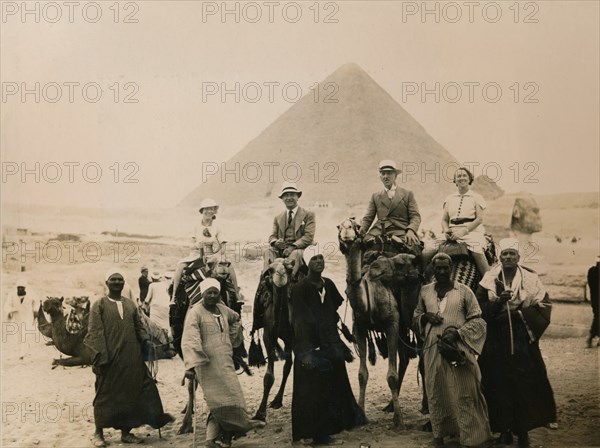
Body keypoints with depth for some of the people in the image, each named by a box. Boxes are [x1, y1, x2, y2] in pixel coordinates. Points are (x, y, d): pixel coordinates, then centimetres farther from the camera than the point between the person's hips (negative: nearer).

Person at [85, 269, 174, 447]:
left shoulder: (130, 304, 14)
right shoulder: (99, 305, -1)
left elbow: (138, 326, 17)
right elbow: (95, 333, -7)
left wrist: (145, 340, -2)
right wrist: (101, 356, -16)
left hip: (131, 358, 5)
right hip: (110, 358, -5)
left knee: (130, 393, 7)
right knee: (106, 395, 2)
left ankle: (126, 431, 17)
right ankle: (98, 433, 15)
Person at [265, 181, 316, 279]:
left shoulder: (308, 215, 9)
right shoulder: (278, 218, 23)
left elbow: (309, 236, -3)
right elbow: (272, 236, 16)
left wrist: (293, 246, -19)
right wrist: (275, 242, -12)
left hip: (298, 249, -3)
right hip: (281, 249, 3)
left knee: (296, 253, -38)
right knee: (269, 251, -29)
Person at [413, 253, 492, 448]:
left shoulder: (464, 291, 0)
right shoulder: (425, 291, 10)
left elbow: (477, 321, 0)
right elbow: (415, 317, 20)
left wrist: (458, 332, -14)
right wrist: (425, 317, -2)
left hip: (458, 350, -3)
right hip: (433, 350, 3)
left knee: (464, 395, -3)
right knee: (436, 393, 8)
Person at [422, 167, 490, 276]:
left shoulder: (476, 197, 10)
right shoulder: (450, 199, 21)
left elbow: (479, 219, -1)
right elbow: (444, 219, 19)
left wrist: (463, 231, -15)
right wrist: (446, 231, -5)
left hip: (472, 231, -3)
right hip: (452, 233, 3)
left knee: (477, 253, -37)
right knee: (425, 253, -16)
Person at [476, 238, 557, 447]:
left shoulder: (531, 279, 3)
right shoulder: (488, 280, 4)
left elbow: (543, 306, 1)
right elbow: (480, 309, -1)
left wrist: (522, 313, -10)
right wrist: (498, 302, -16)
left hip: (524, 343, 0)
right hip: (496, 343, 0)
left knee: (524, 384, -1)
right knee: (499, 385, 1)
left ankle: (523, 431, 10)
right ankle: (504, 430, 13)